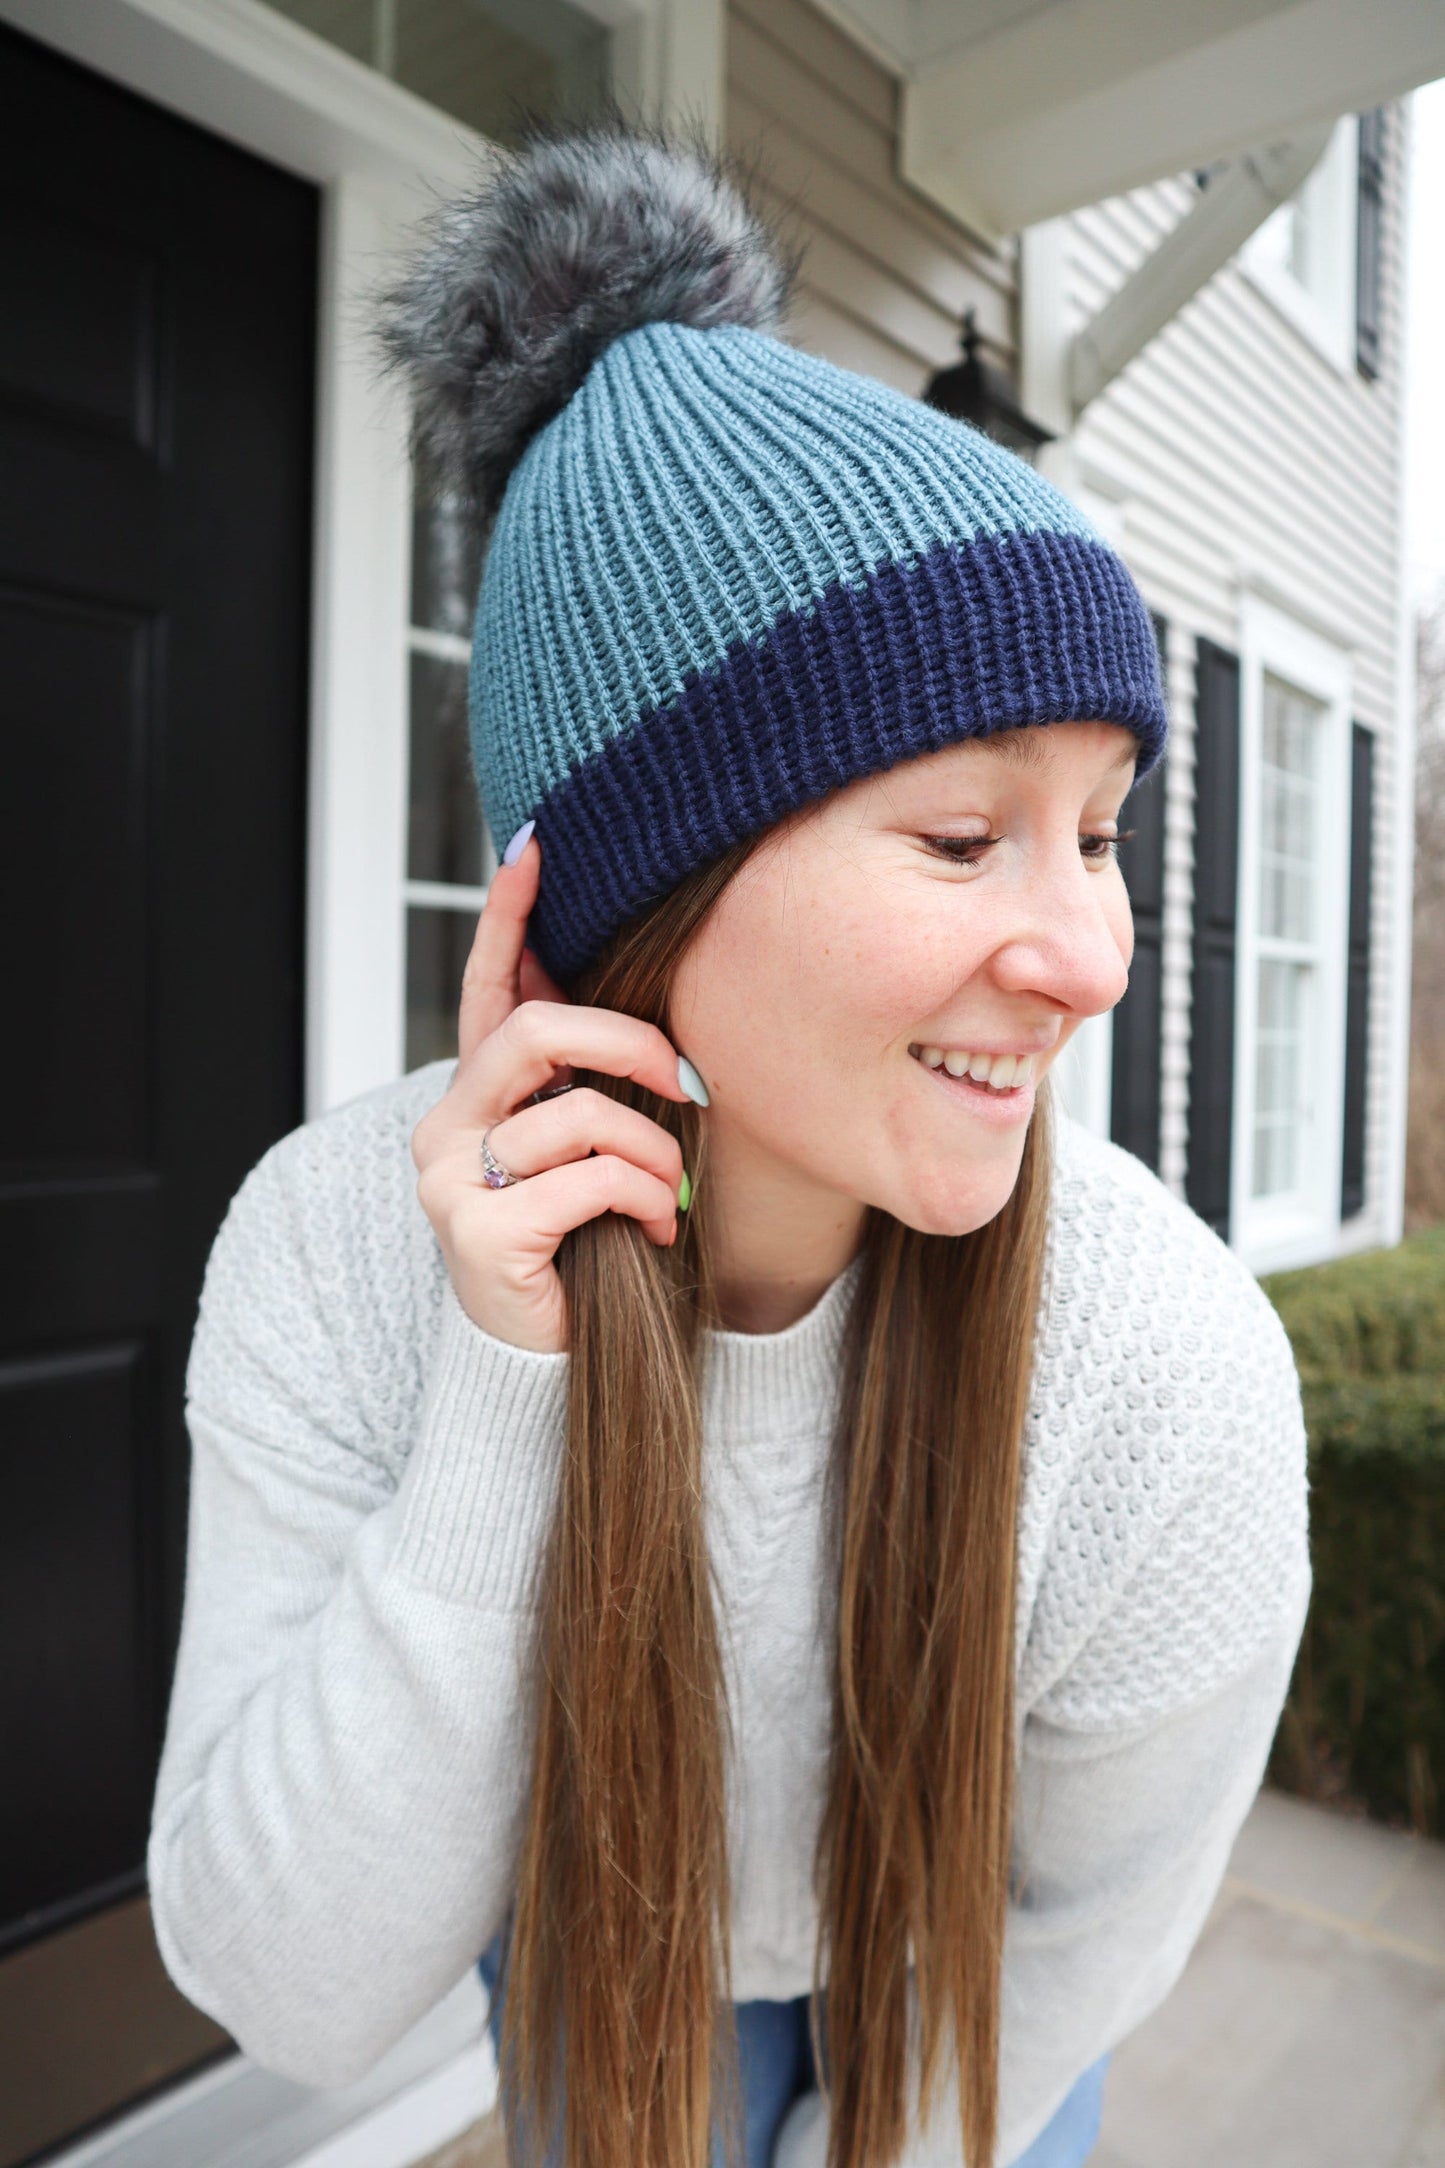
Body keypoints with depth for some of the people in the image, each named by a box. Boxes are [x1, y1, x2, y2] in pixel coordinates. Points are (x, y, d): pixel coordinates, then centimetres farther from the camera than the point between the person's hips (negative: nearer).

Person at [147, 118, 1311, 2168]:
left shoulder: (1182, 1382, -35)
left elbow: (1072, 1943, -17)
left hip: (936, 2002, 0)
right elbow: (291, 1993, -28)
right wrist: (498, 1398, -42)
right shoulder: (337, 1243, -33)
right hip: (580, 1937, 1)